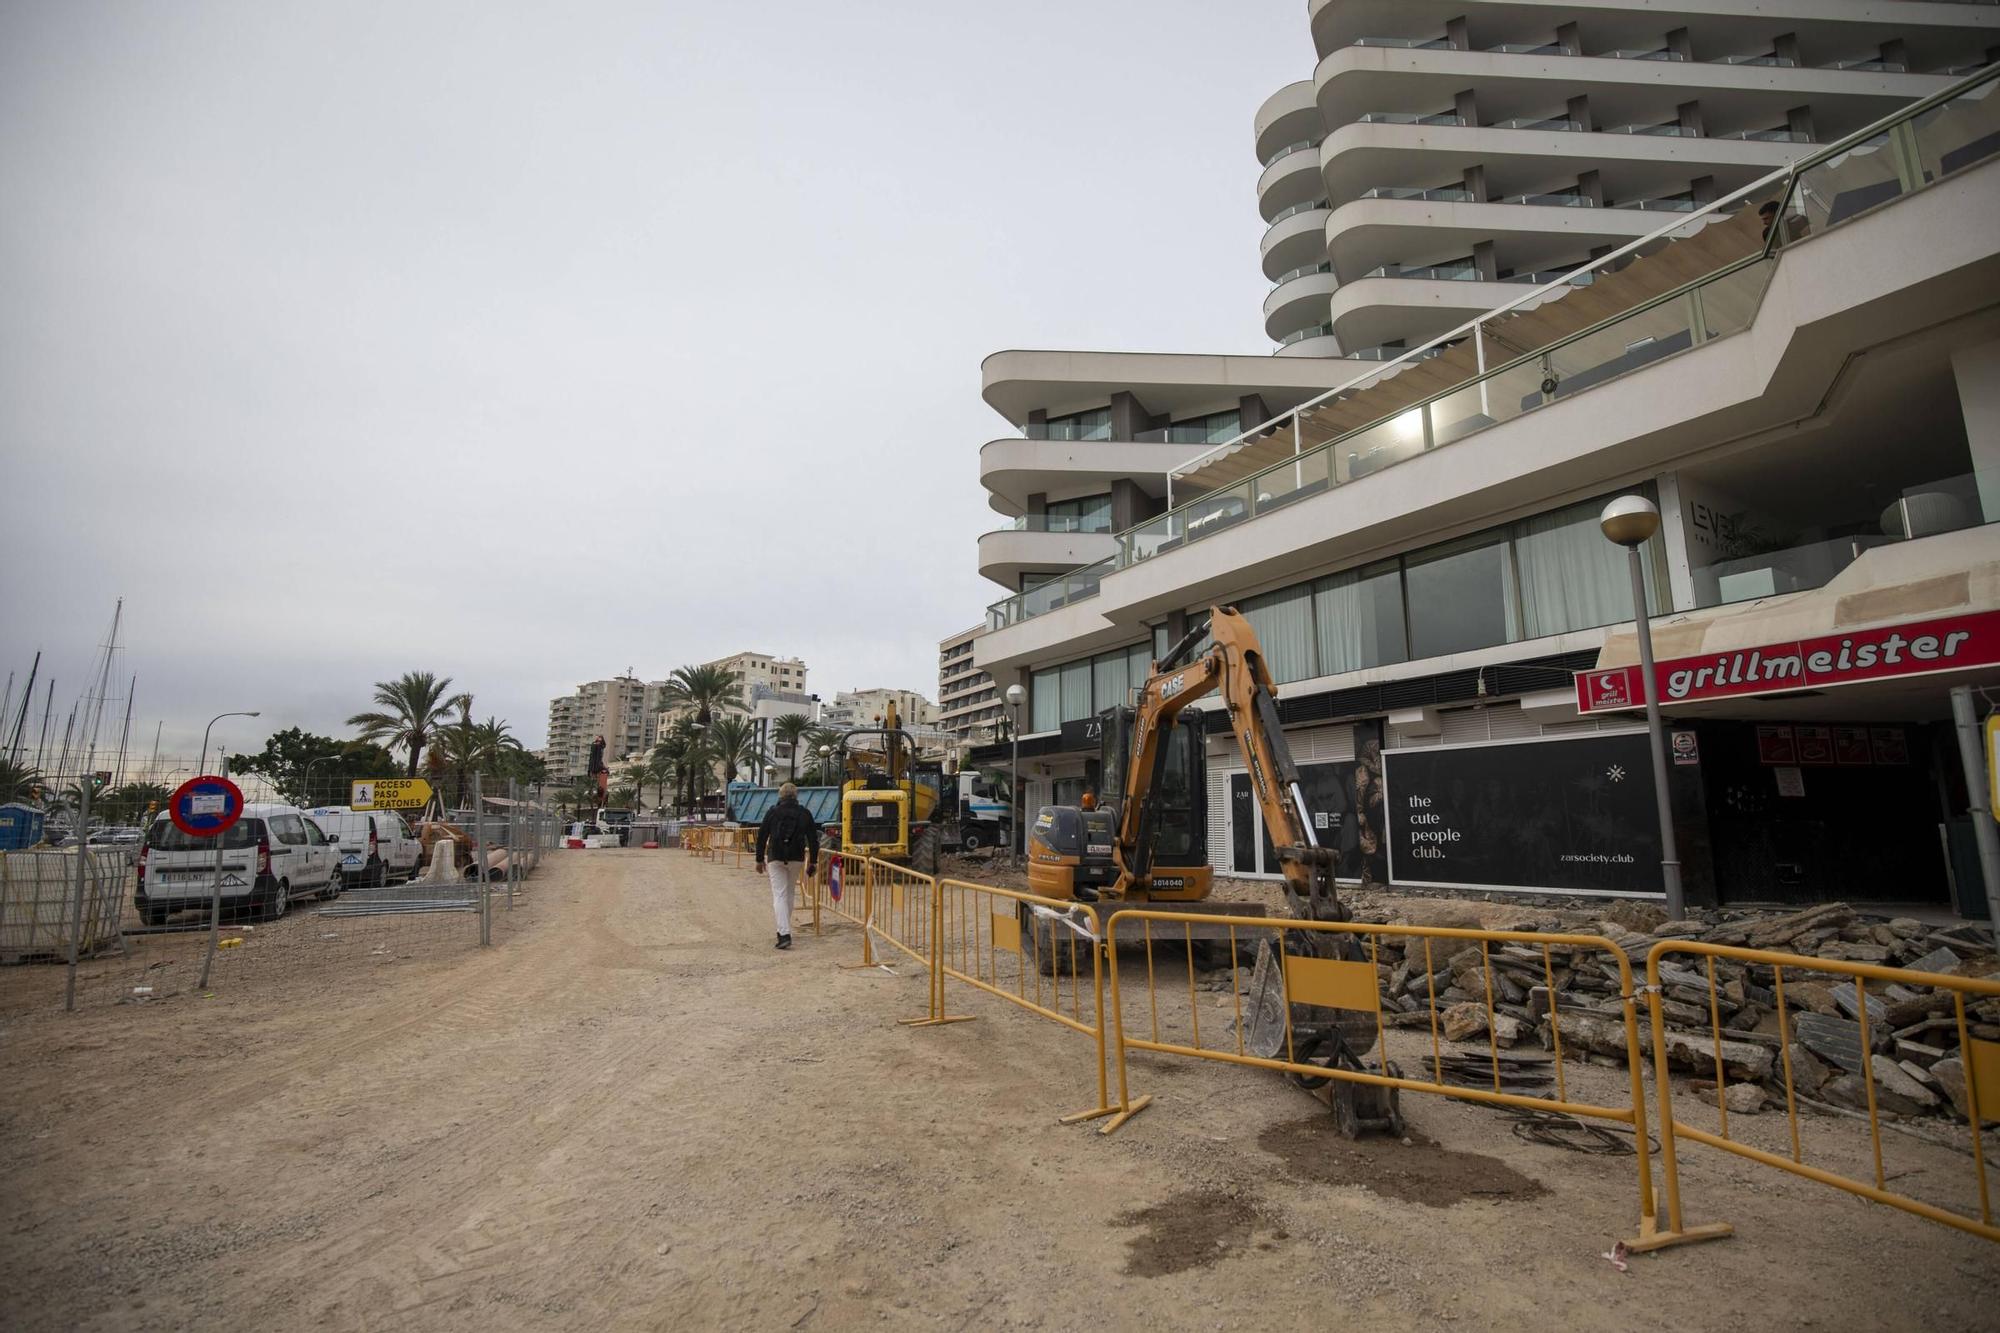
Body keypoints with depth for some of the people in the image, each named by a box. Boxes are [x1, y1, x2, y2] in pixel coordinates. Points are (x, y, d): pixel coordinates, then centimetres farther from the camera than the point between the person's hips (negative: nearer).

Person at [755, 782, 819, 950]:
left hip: (775, 859, -2)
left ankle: (784, 934, -16)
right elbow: (813, 840, 4)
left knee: (779, 895, -4)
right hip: (796, 859, 2)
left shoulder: (773, 812, 1)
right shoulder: (805, 813, 5)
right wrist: (812, 862, 9)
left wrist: (759, 859, 11)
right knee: (790, 893, 19)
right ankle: (784, 929, 28)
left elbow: (761, 837, 2)